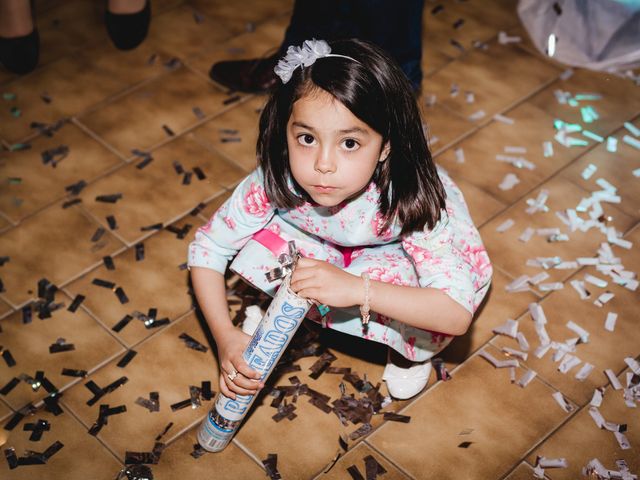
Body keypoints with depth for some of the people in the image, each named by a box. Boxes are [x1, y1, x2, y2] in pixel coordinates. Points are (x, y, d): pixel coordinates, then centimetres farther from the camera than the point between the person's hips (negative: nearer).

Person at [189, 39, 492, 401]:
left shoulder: (411, 201, -39)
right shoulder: (274, 183, -31)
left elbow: (457, 315, -43)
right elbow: (207, 249, -18)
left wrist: (357, 289, -55)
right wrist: (226, 337, -32)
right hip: (332, 248, 3)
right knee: (254, 248, -23)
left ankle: (411, 351, 1)